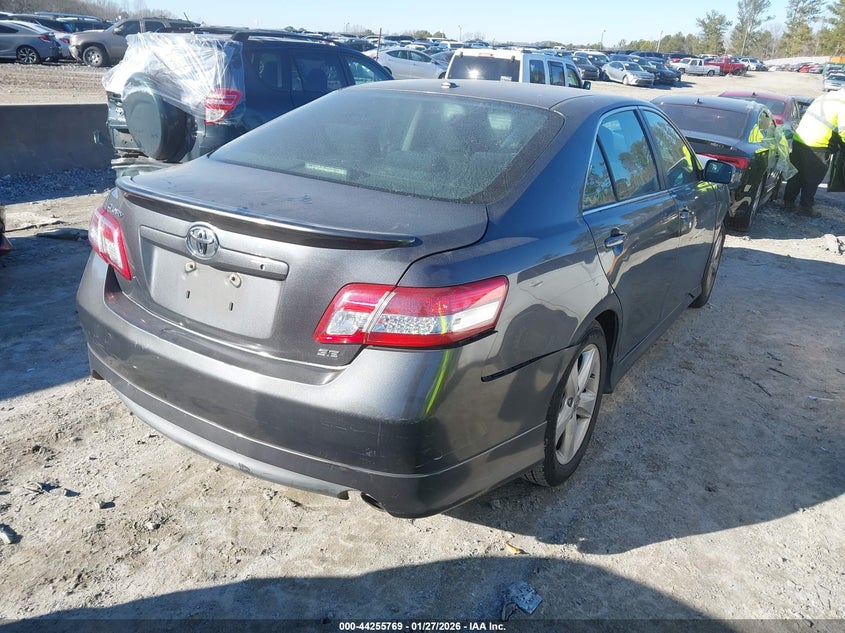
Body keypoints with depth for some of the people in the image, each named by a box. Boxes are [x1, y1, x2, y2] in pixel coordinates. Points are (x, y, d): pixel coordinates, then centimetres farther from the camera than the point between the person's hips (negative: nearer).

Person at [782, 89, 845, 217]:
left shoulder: (824, 96, 14)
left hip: (798, 140, 7)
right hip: (816, 147, -7)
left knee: (798, 174, 20)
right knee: (813, 179, 5)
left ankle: (788, 201, 27)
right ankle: (805, 207, 12)